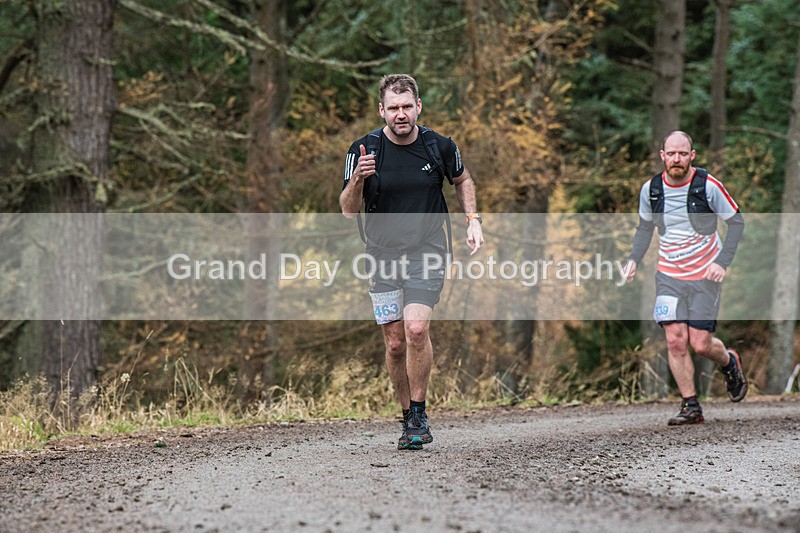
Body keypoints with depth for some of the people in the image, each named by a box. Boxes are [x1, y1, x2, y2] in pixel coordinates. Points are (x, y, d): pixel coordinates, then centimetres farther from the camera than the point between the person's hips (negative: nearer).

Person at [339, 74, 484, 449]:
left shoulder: (440, 147, -4)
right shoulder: (364, 150, -7)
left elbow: (462, 180, 17)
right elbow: (349, 210, -5)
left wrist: (473, 220, 5)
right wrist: (358, 179, -24)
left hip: (427, 250, -1)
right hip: (383, 254, 1)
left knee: (416, 330, -19)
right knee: (395, 343, 2)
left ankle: (419, 415, -6)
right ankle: (408, 418, 19)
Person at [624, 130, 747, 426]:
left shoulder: (708, 186, -12)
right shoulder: (651, 189, -1)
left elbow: (736, 221, -2)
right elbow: (645, 227, 16)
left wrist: (723, 262, -12)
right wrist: (634, 258, 1)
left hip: (705, 274, -3)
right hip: (668, 276, 3)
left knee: (701, 344, -5)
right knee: (675, 341, -9)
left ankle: (729, 362, 30)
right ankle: (691, 406, 2)